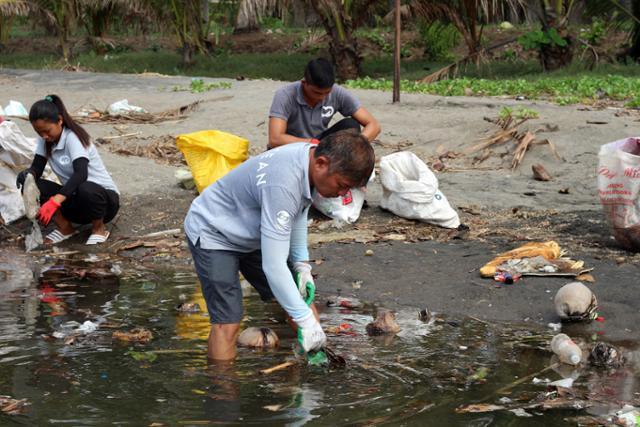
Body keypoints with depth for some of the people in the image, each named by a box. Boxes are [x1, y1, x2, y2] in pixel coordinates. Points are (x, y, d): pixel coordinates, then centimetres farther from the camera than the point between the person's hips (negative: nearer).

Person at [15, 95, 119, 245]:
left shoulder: (73, 137, -21)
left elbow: (81, 174, -35)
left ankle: (98, 229, -11)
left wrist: (55, 202, -47)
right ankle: (64, 227, -2)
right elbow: (37, 167, -5)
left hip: (104, 196, -6)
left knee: (86, 189, -41)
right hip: (74, 198, 6)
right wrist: (28, 174, -31)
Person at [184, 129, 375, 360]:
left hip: (252, 235, 9)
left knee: (301, 299, 4)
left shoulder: (312, 154, -13)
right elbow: (273, 267, -39)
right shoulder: (283, 184, -40)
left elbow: (298, 212, 8)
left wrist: (302, 264, 0)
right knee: (227, 322, -19)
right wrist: (305, 319, -33)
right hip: (213, 234, -9)